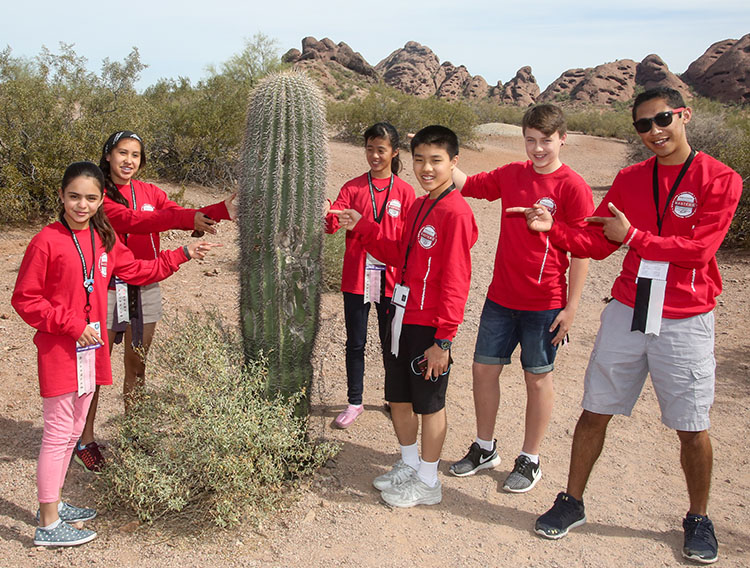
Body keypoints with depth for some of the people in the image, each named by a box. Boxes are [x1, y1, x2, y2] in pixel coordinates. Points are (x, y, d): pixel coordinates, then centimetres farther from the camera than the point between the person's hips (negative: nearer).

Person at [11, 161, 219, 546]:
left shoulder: (103, 239, 7)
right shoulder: (46, 242, -13)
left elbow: (135, 270, 19)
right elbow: (24, 299, -11)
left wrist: (183, 254, 16)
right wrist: (71, 324, -17)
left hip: (91, 349, 7)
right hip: (59, 351, -7)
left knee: (73, 431, 17)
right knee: (58, 434, 0)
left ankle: (54, 504, 34)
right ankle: (48, 526, 13)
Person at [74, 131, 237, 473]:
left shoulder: (150, 193, 9)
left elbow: (177, 214, -7)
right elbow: (130, 220, -24)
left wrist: (222, 210, -25)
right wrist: (186, 218, -36)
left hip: (145, 287, 5)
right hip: (107, 288, -5)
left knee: (137, 365, 14)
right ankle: (85, 441, 18)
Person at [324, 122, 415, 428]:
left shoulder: (404, 191, 1)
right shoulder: (353, 187, 2)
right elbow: (334, 218, -12)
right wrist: (327, 219, -35)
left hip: (391, 280, 0)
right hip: (356, 278, 1)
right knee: (355, 342, 10)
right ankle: (354, 402, 26)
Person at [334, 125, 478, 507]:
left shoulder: (455, 212, -17)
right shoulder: (418, 207, 11)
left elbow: (455, 282, -19)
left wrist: (443, 340, -19)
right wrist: (363, 228, 12)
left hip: (429, 327, -8)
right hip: (402, 318, 8)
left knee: (429, 403, 7)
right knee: (398, 397, 19)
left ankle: (427, 483, 25)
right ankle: (409, 465, 40)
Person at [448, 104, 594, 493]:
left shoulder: (572, 187, -10)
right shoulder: (512, 175, 5)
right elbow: (466, 183, 14)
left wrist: (571, 306, -12)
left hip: (545, 304, -5)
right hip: (501, 297, 5)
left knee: (538, 378, 8)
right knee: (483, 368, 10)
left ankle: (530, 460, 25)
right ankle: (484, 449, 30)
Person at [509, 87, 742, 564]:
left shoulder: (720, 180, -6)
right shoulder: (629, 179, 7)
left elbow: (699, 250, -14)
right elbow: (597, 243, 6)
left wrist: (633, 236, -15)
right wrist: (552, 227, -10)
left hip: (685, 321, -3)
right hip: (627, 312, 3)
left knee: (692, 428, 7)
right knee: (595, 412, 8)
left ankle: (699, 520, 30)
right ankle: (573, 503, 25)